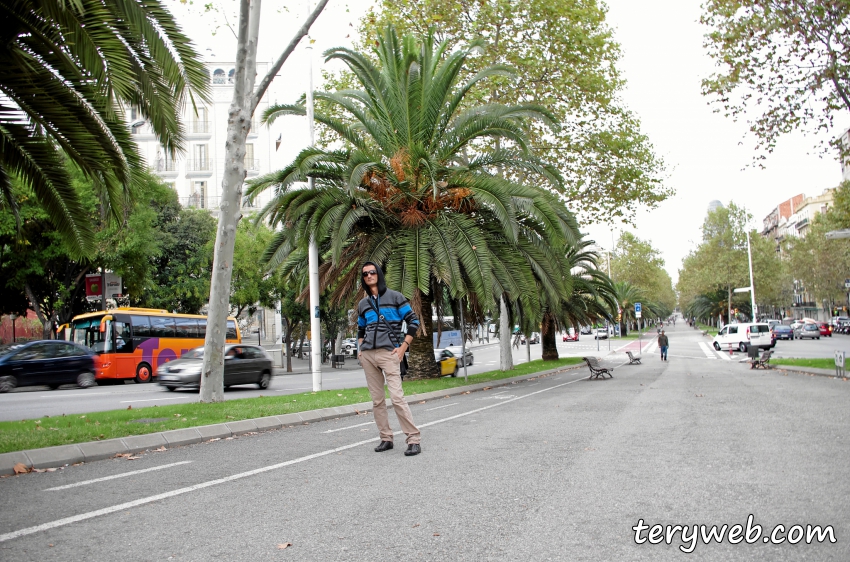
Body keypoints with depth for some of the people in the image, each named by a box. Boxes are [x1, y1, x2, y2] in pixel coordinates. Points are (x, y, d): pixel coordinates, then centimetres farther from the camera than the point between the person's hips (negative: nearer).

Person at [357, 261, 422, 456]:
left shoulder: (394, 296, 3)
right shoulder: (363, 304, 17)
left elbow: (413, 321, 1)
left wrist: (403, 347, -7)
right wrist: (360, 349, 12)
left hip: (388, 353, -5)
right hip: (367, 355, 5)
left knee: (397, 397, -14)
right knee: (377, 400, 5)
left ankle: (414, 439, -10)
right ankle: (386, 438, 13)